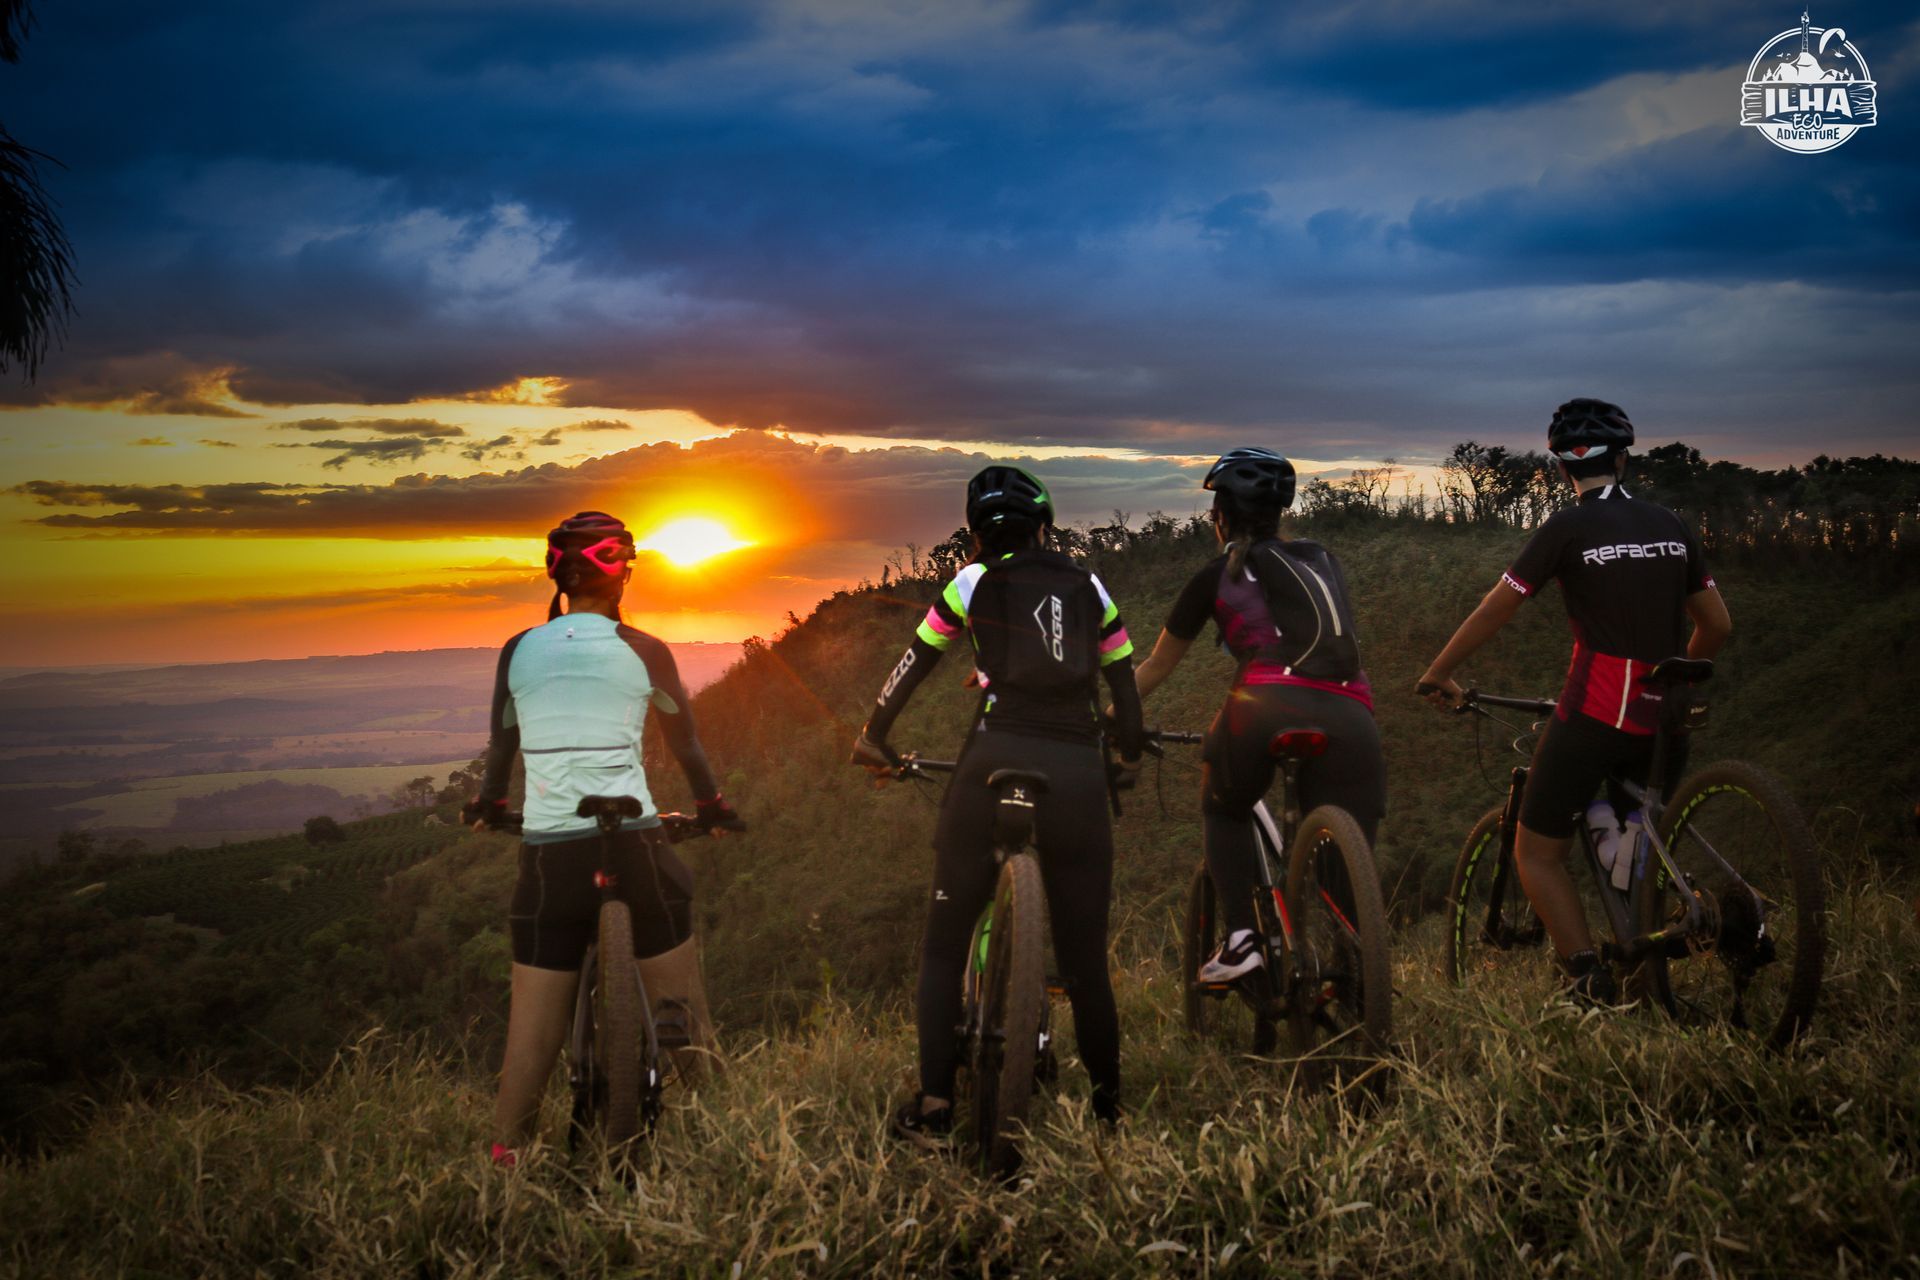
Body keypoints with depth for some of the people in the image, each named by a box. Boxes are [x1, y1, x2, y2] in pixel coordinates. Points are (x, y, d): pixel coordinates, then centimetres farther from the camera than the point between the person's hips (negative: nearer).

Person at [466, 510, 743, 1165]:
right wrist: (713, 807, 29)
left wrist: (488, 805, 35)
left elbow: (501, 744, 17)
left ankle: (508, 1147, 11)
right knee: (677, 995, 9)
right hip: (631, 842, -2)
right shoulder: (643, 650, 3)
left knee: (536, 1011, 8)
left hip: (546, 847, 2)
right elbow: (686, 741, 14)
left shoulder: (519, 650, 7)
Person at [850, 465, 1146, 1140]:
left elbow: (912, 666, 14)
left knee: (944, 942, 8)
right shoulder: (1089, 589, 16)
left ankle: (933, 1104, 1)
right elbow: (1125, 686, 18)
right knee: (1084, 953, 12)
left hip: (996, 756, -2)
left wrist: (873, 738, 27)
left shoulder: (973, 582, 10)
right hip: (1078, 772, 2)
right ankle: (1109, 1103, 18)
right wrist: (1130, 757, 35)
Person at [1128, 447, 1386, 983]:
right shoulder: (1322, 559, 29)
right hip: (1350, 713, 2)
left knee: (1223, 811, 25)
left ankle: (1238, 938, 9)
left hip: (1269, 704, -2)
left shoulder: (1218, 574, 20)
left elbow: (1156, 667, 29)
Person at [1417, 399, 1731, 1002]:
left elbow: (1492, 613, -1)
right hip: (1663, 722, 5)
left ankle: (1590, 982, -9)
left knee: (1536, 855, 5)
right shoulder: (1671, 526, 10)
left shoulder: (1567, 529, -6)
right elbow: (1717, 625, 14)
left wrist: (1436, 675, 12)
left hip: (1594, 715, -5)